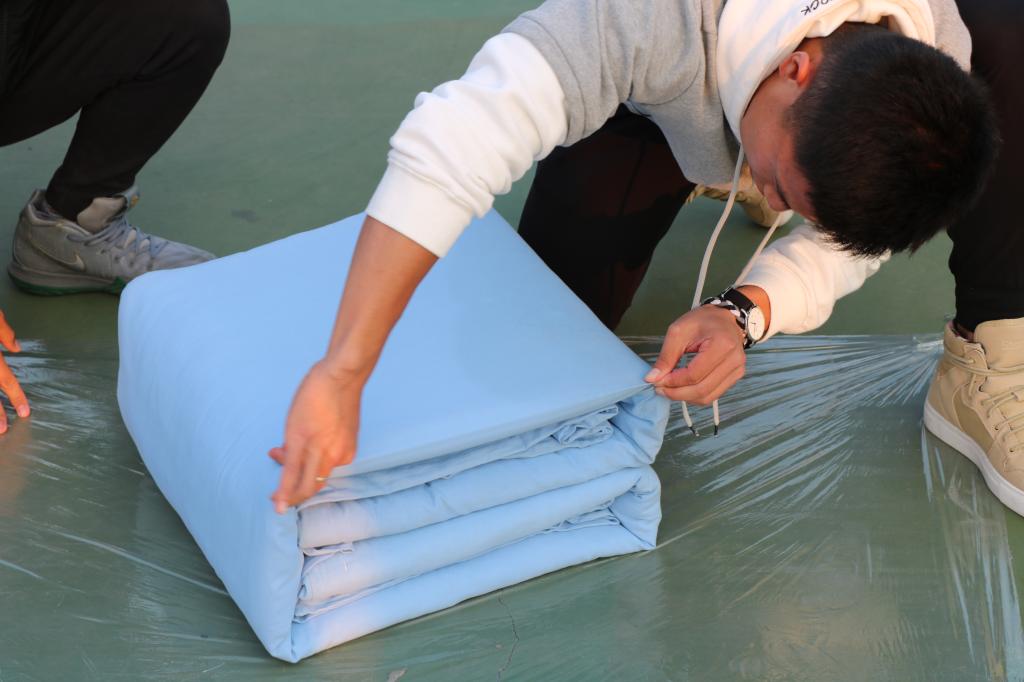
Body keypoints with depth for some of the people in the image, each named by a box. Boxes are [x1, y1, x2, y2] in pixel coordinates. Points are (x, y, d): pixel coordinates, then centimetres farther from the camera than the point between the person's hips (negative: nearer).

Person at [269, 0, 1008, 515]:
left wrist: (745, 312, -44)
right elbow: (453, 139, -60)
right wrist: (343, 375, -66)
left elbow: (847, 240, -22)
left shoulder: (939, 66, -38)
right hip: (647, 109, -2)